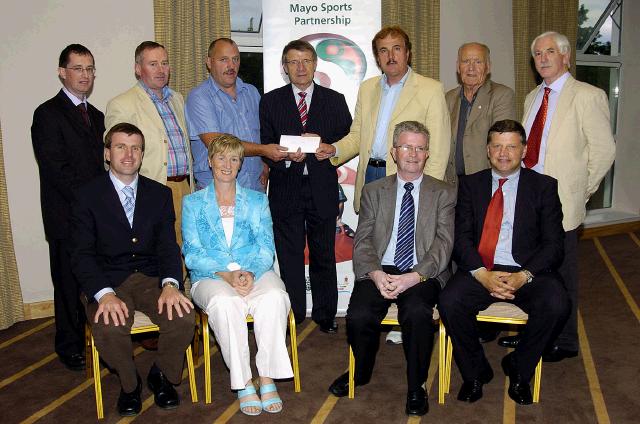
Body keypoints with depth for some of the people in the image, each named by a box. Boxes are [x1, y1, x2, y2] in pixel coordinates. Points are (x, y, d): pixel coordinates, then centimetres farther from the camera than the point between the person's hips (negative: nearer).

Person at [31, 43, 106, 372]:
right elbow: (55, 169, -13)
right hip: (67, 218, -5)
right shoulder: (48, 114, -5)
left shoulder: (96, 116, 17)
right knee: (70, 283, 5)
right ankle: (70, 347, 19)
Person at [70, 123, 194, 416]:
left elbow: (168, 246, 2)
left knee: (183, 317, -26)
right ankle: (129, 383, 3)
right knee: (108, 329, -32)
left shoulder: (160, 194, 10)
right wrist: (104, 294, -24)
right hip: (108, 282, -2)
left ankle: (162, 376, 6)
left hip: (152, 279, 2)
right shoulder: (88, 196, 1)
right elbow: (82, 255, -6)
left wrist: (170, 284, -19)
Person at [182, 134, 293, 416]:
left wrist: (251, 273, -15)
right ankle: (243, 383, -25)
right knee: (225, 302, -36)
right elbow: (192, 253, 3)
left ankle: (267, 378, -24)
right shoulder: (193, 203, 14)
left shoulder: (257, 200, 18)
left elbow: (266, 248, 7)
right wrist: (226, 274, -15)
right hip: (210, 277, -1)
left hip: (256, 273, 1)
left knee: (274, 297, -33)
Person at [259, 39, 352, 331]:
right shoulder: (271, 101, 7)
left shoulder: (334, 100, 9)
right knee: (289, 255, 5)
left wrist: (322, 143, -12)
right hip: (285, 189, 0)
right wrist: (286, 157, -17)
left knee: (324, 255, 8)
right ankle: (292, 315, 16)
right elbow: (266, 147, 3)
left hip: (322, 189, 1)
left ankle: (326, 314, 21)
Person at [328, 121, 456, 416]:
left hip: (423, 275, -1)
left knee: (417, 312, -34)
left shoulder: (444, 193, 11)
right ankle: (360, 373, 8)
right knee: (359, 315, -26)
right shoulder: (373, 191, 15)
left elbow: (443, 244, -1)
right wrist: (375, 273, -15)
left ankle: (416, 388, -9)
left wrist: (415, 276, -18)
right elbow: (362, 241, 6)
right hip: (380, 272, 2)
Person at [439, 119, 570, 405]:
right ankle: (475, 372, -1)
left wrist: (524, 275, -17)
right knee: (449, 301, -28)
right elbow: (461, 237, 2)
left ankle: (518, 369, 0)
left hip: (528, 272, 0)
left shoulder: (544, 186, 8)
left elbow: (554, 243, 1)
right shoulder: (470, 184, 11)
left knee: (557, 305, -29)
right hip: (479, 271, 1)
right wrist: (482, 274, -16)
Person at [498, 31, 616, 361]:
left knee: (560, 272, 4)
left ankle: (564, 342, 20)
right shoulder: (532, 97, 15)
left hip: (560, 199, -6)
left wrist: (582, 190, -5)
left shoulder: (587, 96, -7)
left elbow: (604, 149, -8)